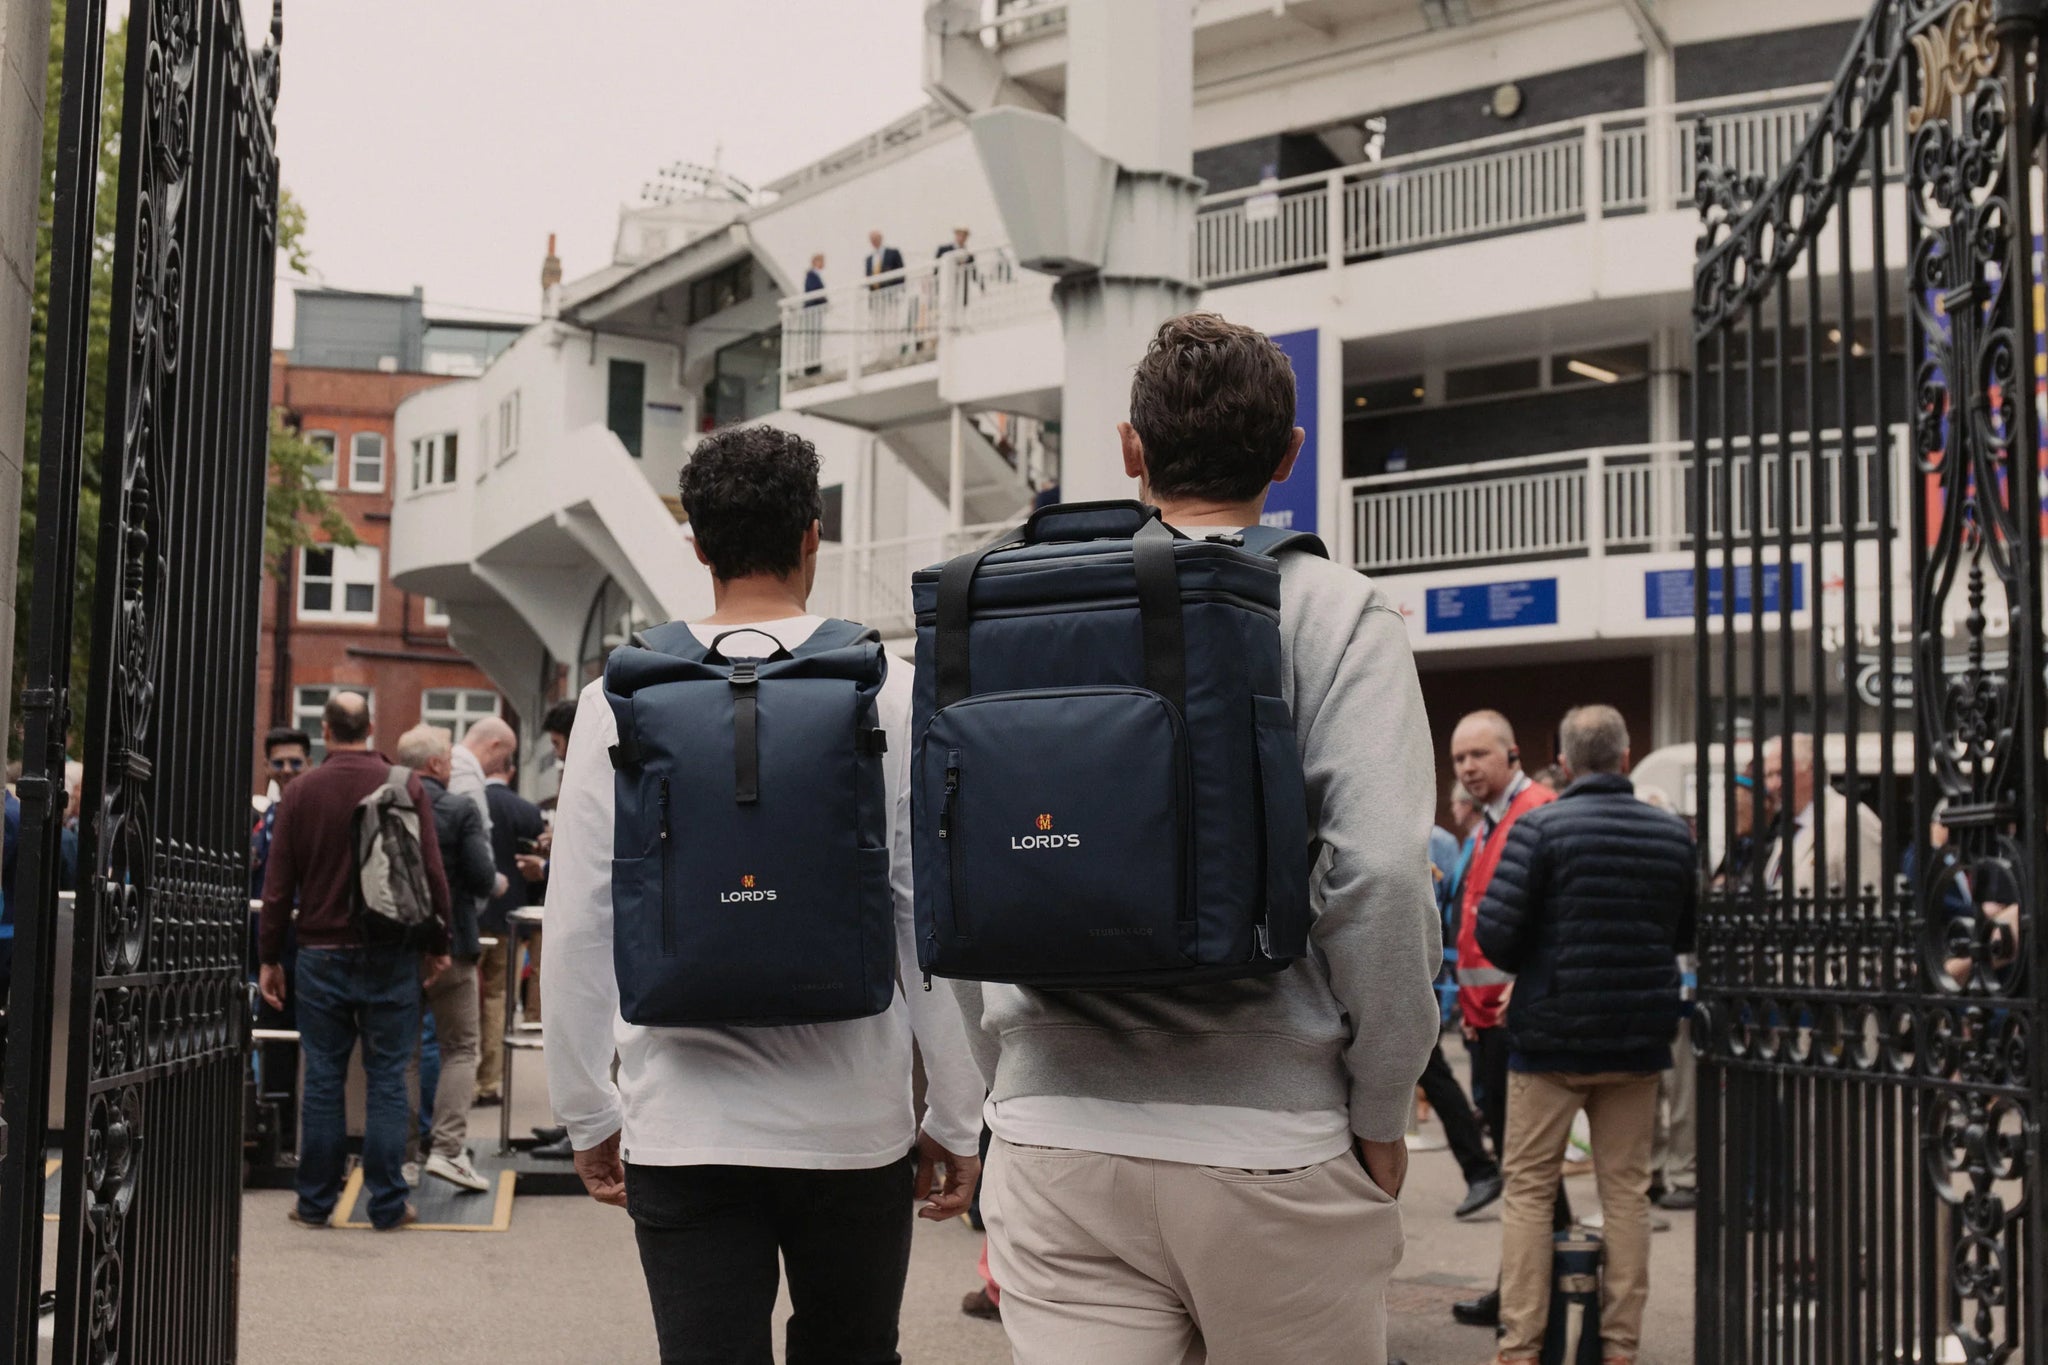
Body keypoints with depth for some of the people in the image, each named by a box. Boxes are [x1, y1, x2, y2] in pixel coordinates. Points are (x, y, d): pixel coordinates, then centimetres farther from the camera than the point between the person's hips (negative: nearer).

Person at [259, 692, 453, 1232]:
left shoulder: (300, 792, 1)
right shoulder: (406, 787, -3)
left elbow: (278, 885, 2)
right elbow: (431, 874, -4)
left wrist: (269, 957, 9)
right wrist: (438, 944, 6)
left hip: (322, 954, 1)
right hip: (390, 956, -1)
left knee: (323, 1080, 7)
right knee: (386, 1080, 3)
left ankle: (316, 1202, 12)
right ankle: (388, 1203, 4)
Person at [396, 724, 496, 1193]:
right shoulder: (460, 810, -12)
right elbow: (483, 879, -15)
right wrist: (496, 882, 7)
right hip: (447, 944, -4)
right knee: (459, 1048, 6)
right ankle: (448, 1148, -3)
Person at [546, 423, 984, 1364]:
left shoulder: (622, 698, 0)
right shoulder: (891, 692, -4)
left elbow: (576, 927, 1)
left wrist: (587, 1112, 11)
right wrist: (955, 1118, 4)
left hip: (683, 1127, 1)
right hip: (857, 1121, 0)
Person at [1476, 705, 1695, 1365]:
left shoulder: (1541, 827, -11)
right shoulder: (1673, 833, 3)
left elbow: (1495, 932, -15)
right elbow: (1689, 933, 11)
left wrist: (1532, 968, 5)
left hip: (1551, 1031, -3)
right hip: (1639, 1036, 3)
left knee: (1528, 1187, 5)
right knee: (1626, 1188, 11)